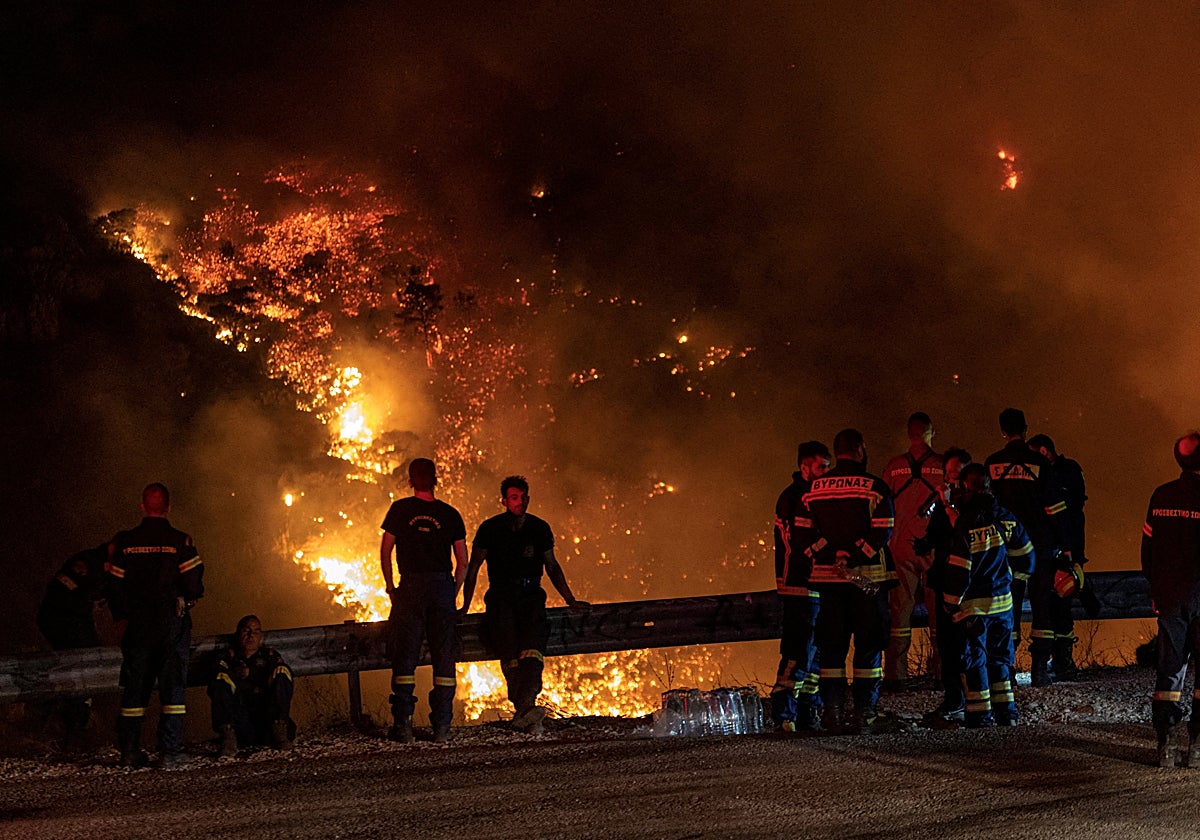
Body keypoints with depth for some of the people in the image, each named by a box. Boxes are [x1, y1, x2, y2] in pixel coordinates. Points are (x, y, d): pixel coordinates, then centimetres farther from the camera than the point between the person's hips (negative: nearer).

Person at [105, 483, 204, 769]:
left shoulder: (124, 542, 0)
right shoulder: (180, 542, -8)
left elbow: (114, 586, 0)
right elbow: (194, 586, -11)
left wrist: (121, 618, 14)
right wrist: (187, 601, 12)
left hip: (137, 624, 2)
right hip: (173, 624, -2)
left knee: (134, 687, 11)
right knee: (172, 686, 2)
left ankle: (129, 752, 12)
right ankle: (170, 753, -4)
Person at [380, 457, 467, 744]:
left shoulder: (400, 509, 3)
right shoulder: (450, 514, 7)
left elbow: (385, 551, 2)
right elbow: (463, 561, 6)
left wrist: (390, 587, 11)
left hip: (411, 585, -1)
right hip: (443, 585, 1)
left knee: (405, 656, 3)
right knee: (444, 657, 4)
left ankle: (403, 723, -1)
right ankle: (442, 726, 1)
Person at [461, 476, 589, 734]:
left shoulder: (540, 529, 10)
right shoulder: (490, 529, 4)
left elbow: (552, 566, 23)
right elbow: (473, 568, 11)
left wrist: (570, 600, 19)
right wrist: (465, 607, 7)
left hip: (531, 596, 1)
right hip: (501, 597, -1)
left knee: (532, 651, -27)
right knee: (510, 655, -24)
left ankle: (523, 710, -45)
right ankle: (527, 716, -29)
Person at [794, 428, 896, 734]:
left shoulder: (813, 489, 8)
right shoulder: (874, 488, -5)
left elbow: (803, 535, 2)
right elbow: (882, 533, -14)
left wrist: (831, 557, -4)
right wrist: (852, 558, -15)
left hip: (828, 576, 3)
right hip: (868, 575, -3)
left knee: (831, 644, 9)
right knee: (868, 643, 3)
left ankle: (832, 712, 4)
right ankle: (864, 713, -1)